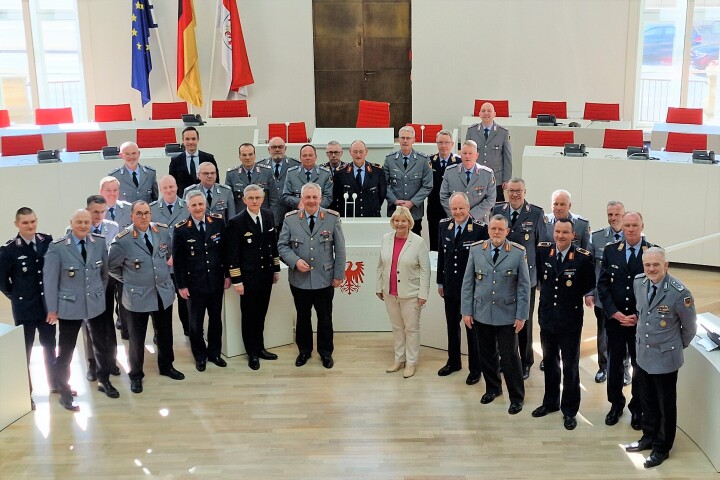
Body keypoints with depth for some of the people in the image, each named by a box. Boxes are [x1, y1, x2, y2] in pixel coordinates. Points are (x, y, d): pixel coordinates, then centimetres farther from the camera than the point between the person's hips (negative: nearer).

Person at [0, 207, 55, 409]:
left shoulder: (48, 241, -5)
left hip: (47, 304, 3)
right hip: (24, 307, -3)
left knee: (49, 345, 19)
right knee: (24, 349, 9)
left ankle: (55, 382, 37)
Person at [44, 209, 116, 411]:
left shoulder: (100, 242, -4)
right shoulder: (57, 247, -14)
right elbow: (49, 279, -8)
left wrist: (101, 294, 11)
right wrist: (52, 309, -5)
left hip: (96, 304, 3)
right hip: (69, 306, -3)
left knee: (102, 345, 16)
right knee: (65, 351, 9)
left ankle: (104, 381, 38)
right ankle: (64, 392, 25)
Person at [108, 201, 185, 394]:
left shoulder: (163, 231, -4)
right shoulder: (122, 240, -16)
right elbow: (112, 267, -3)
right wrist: (128, 279, 2)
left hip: (164, 292, 4)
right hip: (138, 296, -4)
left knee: (165, 333, 18)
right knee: (137, 338, 9)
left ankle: (166, 366, 40)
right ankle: (136, 375, 27)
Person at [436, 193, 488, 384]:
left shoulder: (480, 228, -16)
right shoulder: (444, 225, 0)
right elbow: (441, 254, 8)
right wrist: (440, 282, 10)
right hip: (450, 286, 5)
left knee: (472, 328, 7)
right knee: (452, 326, 19)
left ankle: (475, 368, 22)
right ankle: (453, 362, 36)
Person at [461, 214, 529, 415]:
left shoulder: (518, 252, -8)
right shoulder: (476, 250, -1)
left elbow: (524, 286, -5)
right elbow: (468, 283, 3)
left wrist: (521, 316, -7)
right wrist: (466, 311, 0)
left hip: (507, 316, -3)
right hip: (481, 314, 3)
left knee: (509, 357, 4)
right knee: (486, 355, 15)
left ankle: (516, 397, 20)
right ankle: (492, 388, 35)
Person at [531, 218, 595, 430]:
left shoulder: (583, 257, -15)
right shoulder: (543, 250, -5)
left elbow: (590, 285, -3)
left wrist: (573, 295, -2)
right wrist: (546, 291, 6)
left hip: (570, 320, -4)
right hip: (547, 316, 4)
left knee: (570, 366, 8)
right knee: (549, 362, 18)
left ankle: (569, 410, 21)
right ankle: (550, 402, 34)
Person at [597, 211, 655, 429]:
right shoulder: (610, 251, 1)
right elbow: (602, 284, 0)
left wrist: (640, 316, -12)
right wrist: (614, 312, -10)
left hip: (642, 320, -1)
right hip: (614, 319, 2)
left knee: (640, 365, 10)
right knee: (614, 363, 12)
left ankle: (637, 408, 26)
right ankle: (616, 404, 29)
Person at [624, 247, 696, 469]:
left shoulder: (679, 292, -24)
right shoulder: (638, 282, -7)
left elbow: (690, 327, -7)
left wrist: (678, 346, 6)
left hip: (665, 358, -5)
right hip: (643, 354, 5)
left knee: (666, 406, 12)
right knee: (647, 402, 21)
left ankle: (662, 448, 28)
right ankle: (649, 437, 40)